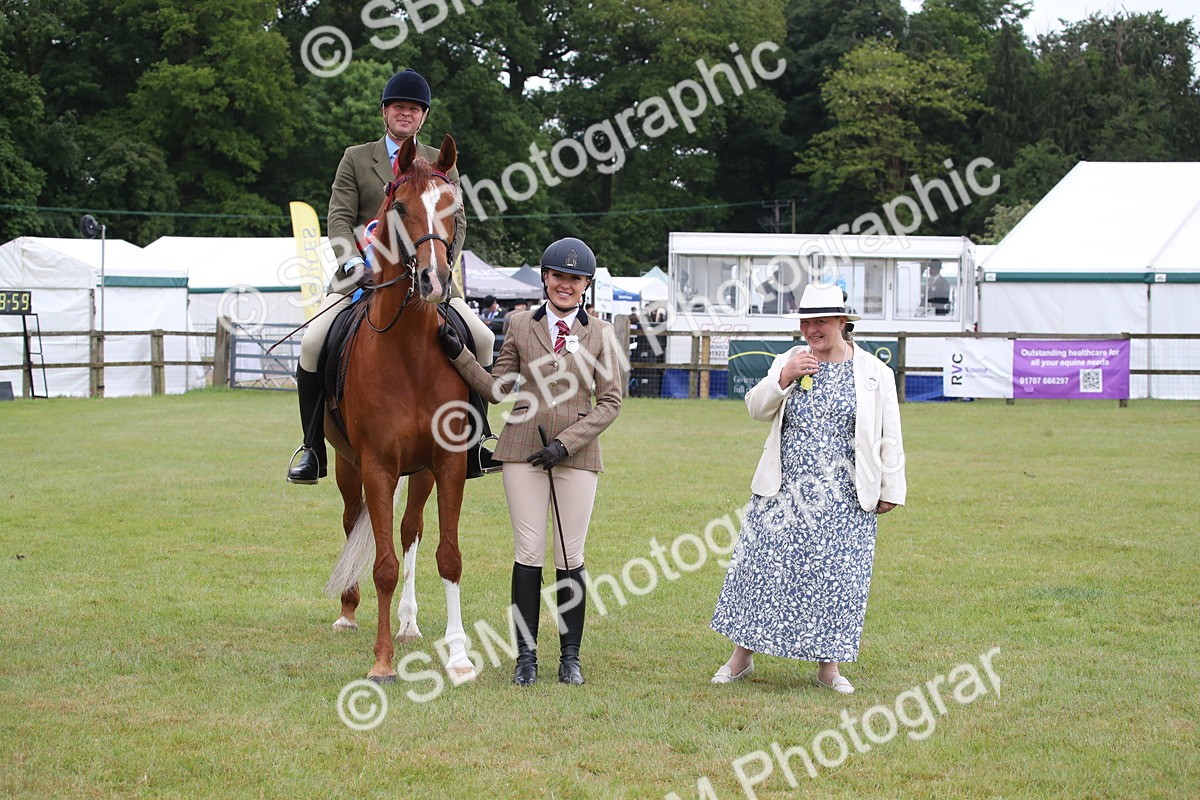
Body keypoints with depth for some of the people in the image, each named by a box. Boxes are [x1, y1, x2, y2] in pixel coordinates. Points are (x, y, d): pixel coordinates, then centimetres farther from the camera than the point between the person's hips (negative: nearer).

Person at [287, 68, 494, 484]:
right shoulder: (356, 158, 9)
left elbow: (456, 222, 6)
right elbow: (339, 219, 0)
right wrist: (353, 263, -17)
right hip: (362, 275, -1)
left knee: (482, 339, -15)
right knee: (313, 342, -21)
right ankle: (312, 449, -9)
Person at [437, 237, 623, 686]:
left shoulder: (600, 333, 4)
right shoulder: (520, 326, 6)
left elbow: (610, 403, 0)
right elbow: (497, 389, 8)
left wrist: (565, 443, -10)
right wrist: (459, 356, -5)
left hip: (577, 455, 0)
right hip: (524, 450, 0)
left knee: (571, 556, 3)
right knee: (529, 553, 0)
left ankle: (570, 656, 12)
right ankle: (526, 655, 7)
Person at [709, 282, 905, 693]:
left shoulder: (874, 373, 1)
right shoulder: (789, 362, 8)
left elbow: (889, 438, 3)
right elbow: (757, 409, 1)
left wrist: (890, 490, 1)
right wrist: (784, 378, -15)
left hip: (843, 501, -2)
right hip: (783, 491, 2)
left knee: (835, 577, 2)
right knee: (763, 566, 1)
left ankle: (828, 664, 14)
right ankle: (742, 655, 13)